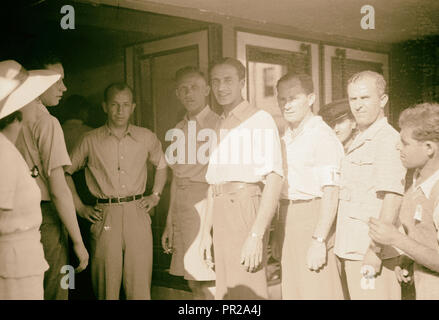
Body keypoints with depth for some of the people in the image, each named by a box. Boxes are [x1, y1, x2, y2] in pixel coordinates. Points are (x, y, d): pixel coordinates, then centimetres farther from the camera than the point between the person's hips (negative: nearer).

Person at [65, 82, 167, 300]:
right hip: (105, 218, -1)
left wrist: (155, 196, 14)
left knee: (140, 285, 2)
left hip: (138, 215, 1)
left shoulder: (146, 138, 8)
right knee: (106, 285, 2)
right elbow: (65, 171, 12)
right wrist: (79, 207, 6)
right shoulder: (91, 141, 3)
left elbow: (161, 165, 26)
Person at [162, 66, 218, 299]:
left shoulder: (219, 125, -5)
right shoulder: (179, 129, 15)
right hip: (182, 209, 6)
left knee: (208, 285, -8)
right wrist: (170, 223, 18)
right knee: (193, 284, 11)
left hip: (208, 208, -6)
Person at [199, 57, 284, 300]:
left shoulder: (259, 121, -7)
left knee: (247, 290, -6)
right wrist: (206, 232, 16)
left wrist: (257, 235, -21)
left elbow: (274, 179, -15)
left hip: (246, 207, -7)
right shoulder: (220, 127, 16)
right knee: (225, 291, 12)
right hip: (221, 214, 7)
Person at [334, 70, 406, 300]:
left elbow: (392, 199, -20)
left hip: (371, 252, -9)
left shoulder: (387, 139, -12)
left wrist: (375, 249, -22)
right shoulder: (360, 142, 18)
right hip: (354, 250, 9)